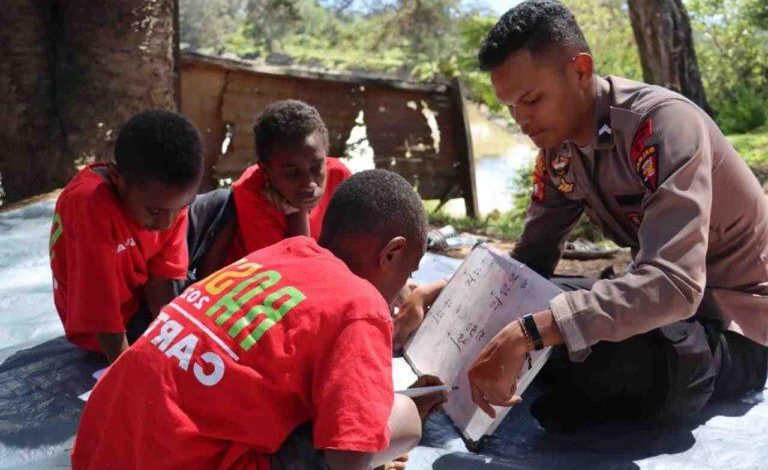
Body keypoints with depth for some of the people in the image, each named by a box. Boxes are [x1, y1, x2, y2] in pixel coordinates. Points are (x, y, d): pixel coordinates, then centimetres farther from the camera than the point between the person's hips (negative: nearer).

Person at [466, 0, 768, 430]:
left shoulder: (663, 123, -27)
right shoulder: (558, 145, -3)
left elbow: (674, 284, -39)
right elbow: (531, 260, 2)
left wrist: (526, 334, -47)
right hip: (660, 300, 7)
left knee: (612, 359, -37)